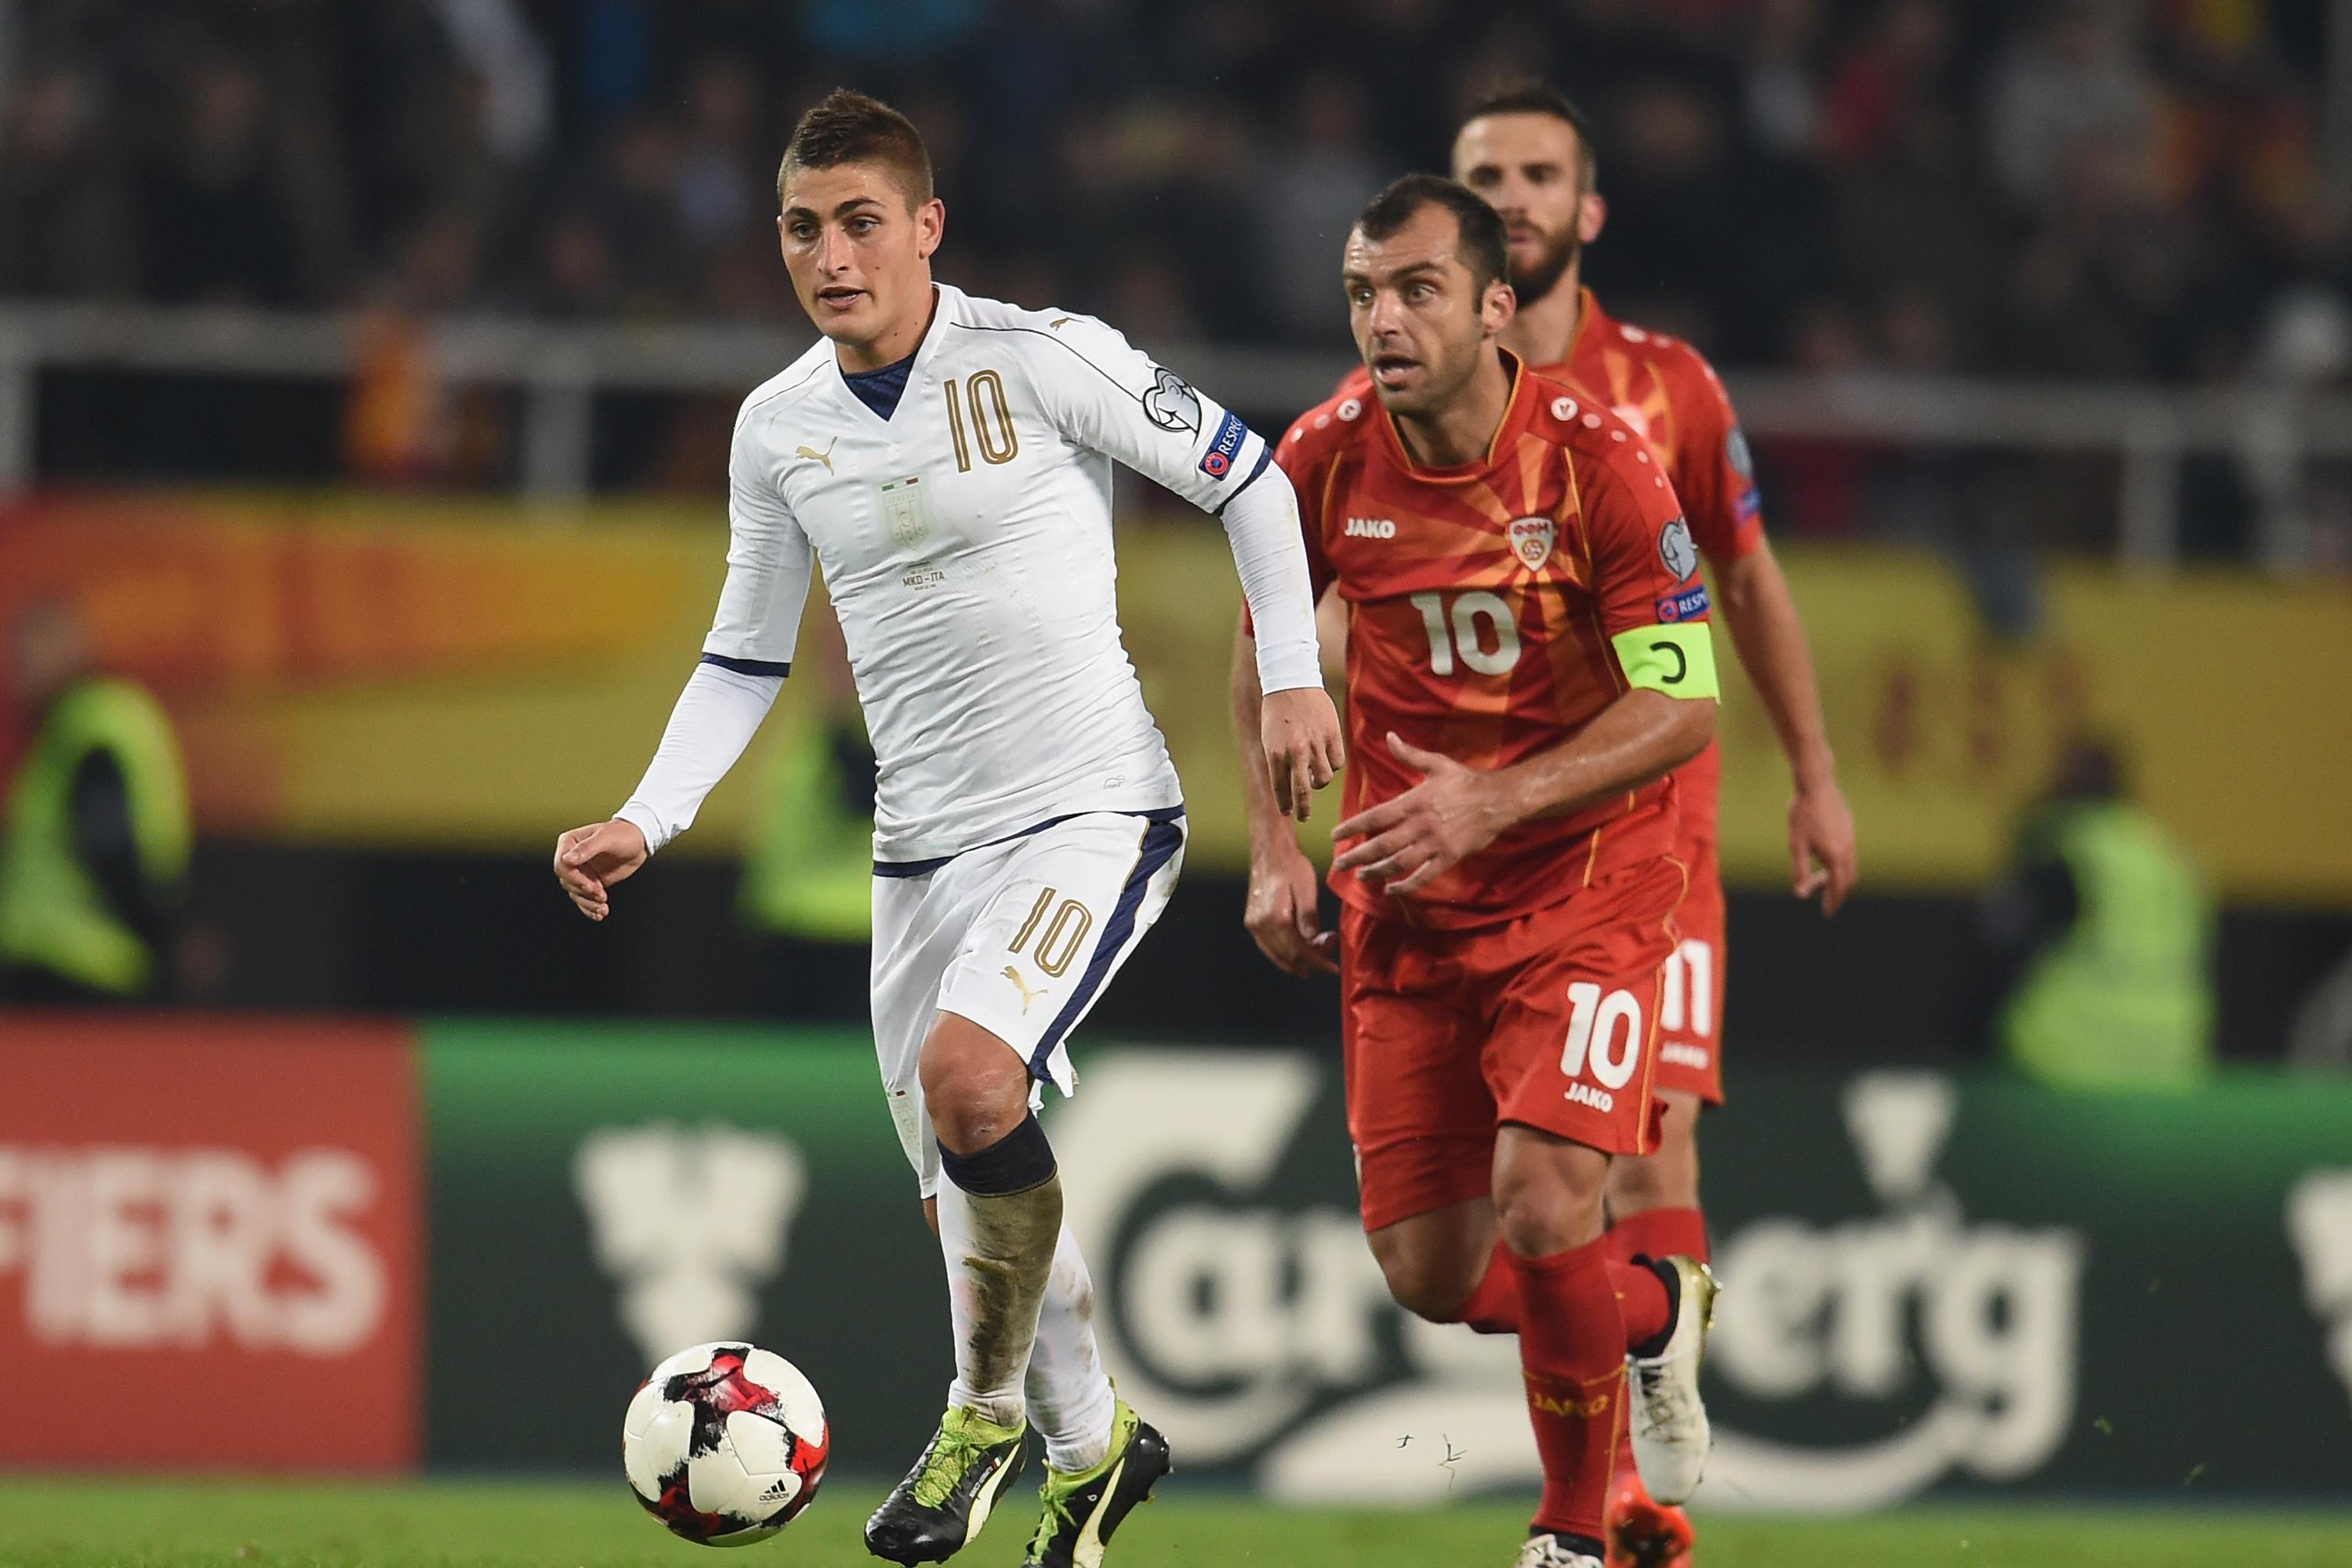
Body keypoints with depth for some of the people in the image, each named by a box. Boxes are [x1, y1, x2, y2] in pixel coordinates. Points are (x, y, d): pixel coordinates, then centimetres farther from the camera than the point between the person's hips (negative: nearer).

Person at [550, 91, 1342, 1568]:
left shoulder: (1040, 358, -11)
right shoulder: (779, 426, 5)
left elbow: (1250, 478, -2)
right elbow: (745, 660, 15)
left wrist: (1293, 677, -7)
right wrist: (646, 821, 2)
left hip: (1094, 811, -6)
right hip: (925, 845, 6)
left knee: (967, 1072, -29)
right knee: (972, 1203, 9)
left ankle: (991, 1411, -9)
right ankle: (1092, 1444, 34)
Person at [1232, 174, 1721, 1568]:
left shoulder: (1598, 462, -18)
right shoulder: (1326, 463, -7)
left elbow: (1685, 707, -16)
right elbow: (1263, 631, 13)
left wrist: (1496, 801, -28)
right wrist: (1275, 842, 3)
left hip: (1584, 889, -4)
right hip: (1404, 907, 4)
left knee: (1543, 1216, -22)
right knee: (1432, 1276, 1)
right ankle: (1658, 1311, 35)